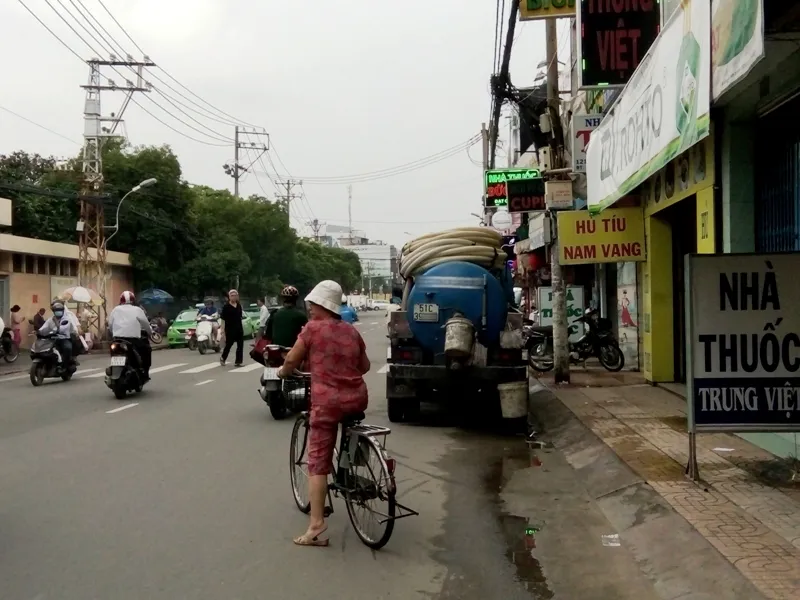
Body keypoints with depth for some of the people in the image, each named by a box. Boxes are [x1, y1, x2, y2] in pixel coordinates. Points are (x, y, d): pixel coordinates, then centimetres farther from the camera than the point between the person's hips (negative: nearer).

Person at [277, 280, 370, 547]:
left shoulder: (313, 328, -2)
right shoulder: (352, 331, 13)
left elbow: (291, 361, 2)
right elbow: (365, 367, 20)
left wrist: (283, 372, 24)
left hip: (328, 402, -5)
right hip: (357, 399, 5)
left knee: (318, 463, -3)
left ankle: (316, 525, -8)